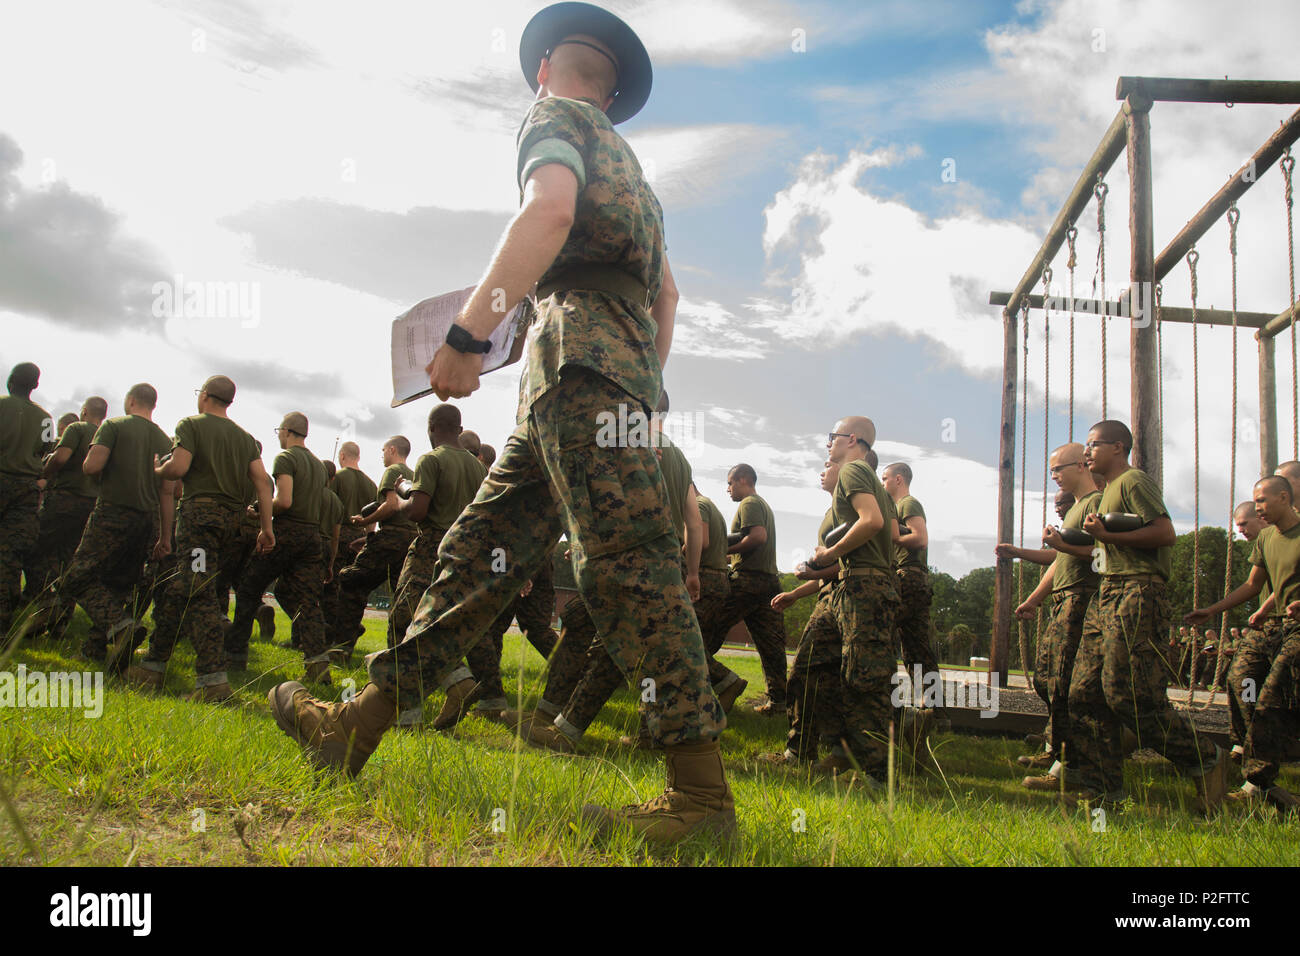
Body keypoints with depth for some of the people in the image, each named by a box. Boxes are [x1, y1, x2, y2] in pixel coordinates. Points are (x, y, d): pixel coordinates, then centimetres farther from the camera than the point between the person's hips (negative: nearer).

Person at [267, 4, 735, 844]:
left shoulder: (554, 115, 6)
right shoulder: (622, 158, 33)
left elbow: (550, 211, -17)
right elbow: (667, 290, 32)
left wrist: (468, 334, -20)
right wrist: (646, 394, 29)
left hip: (583, 345, -9)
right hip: (627, 358, 9)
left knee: (625, 562, -17)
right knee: (482, 551, 7)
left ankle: (702, 792, -18)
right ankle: (359, 726, 12)